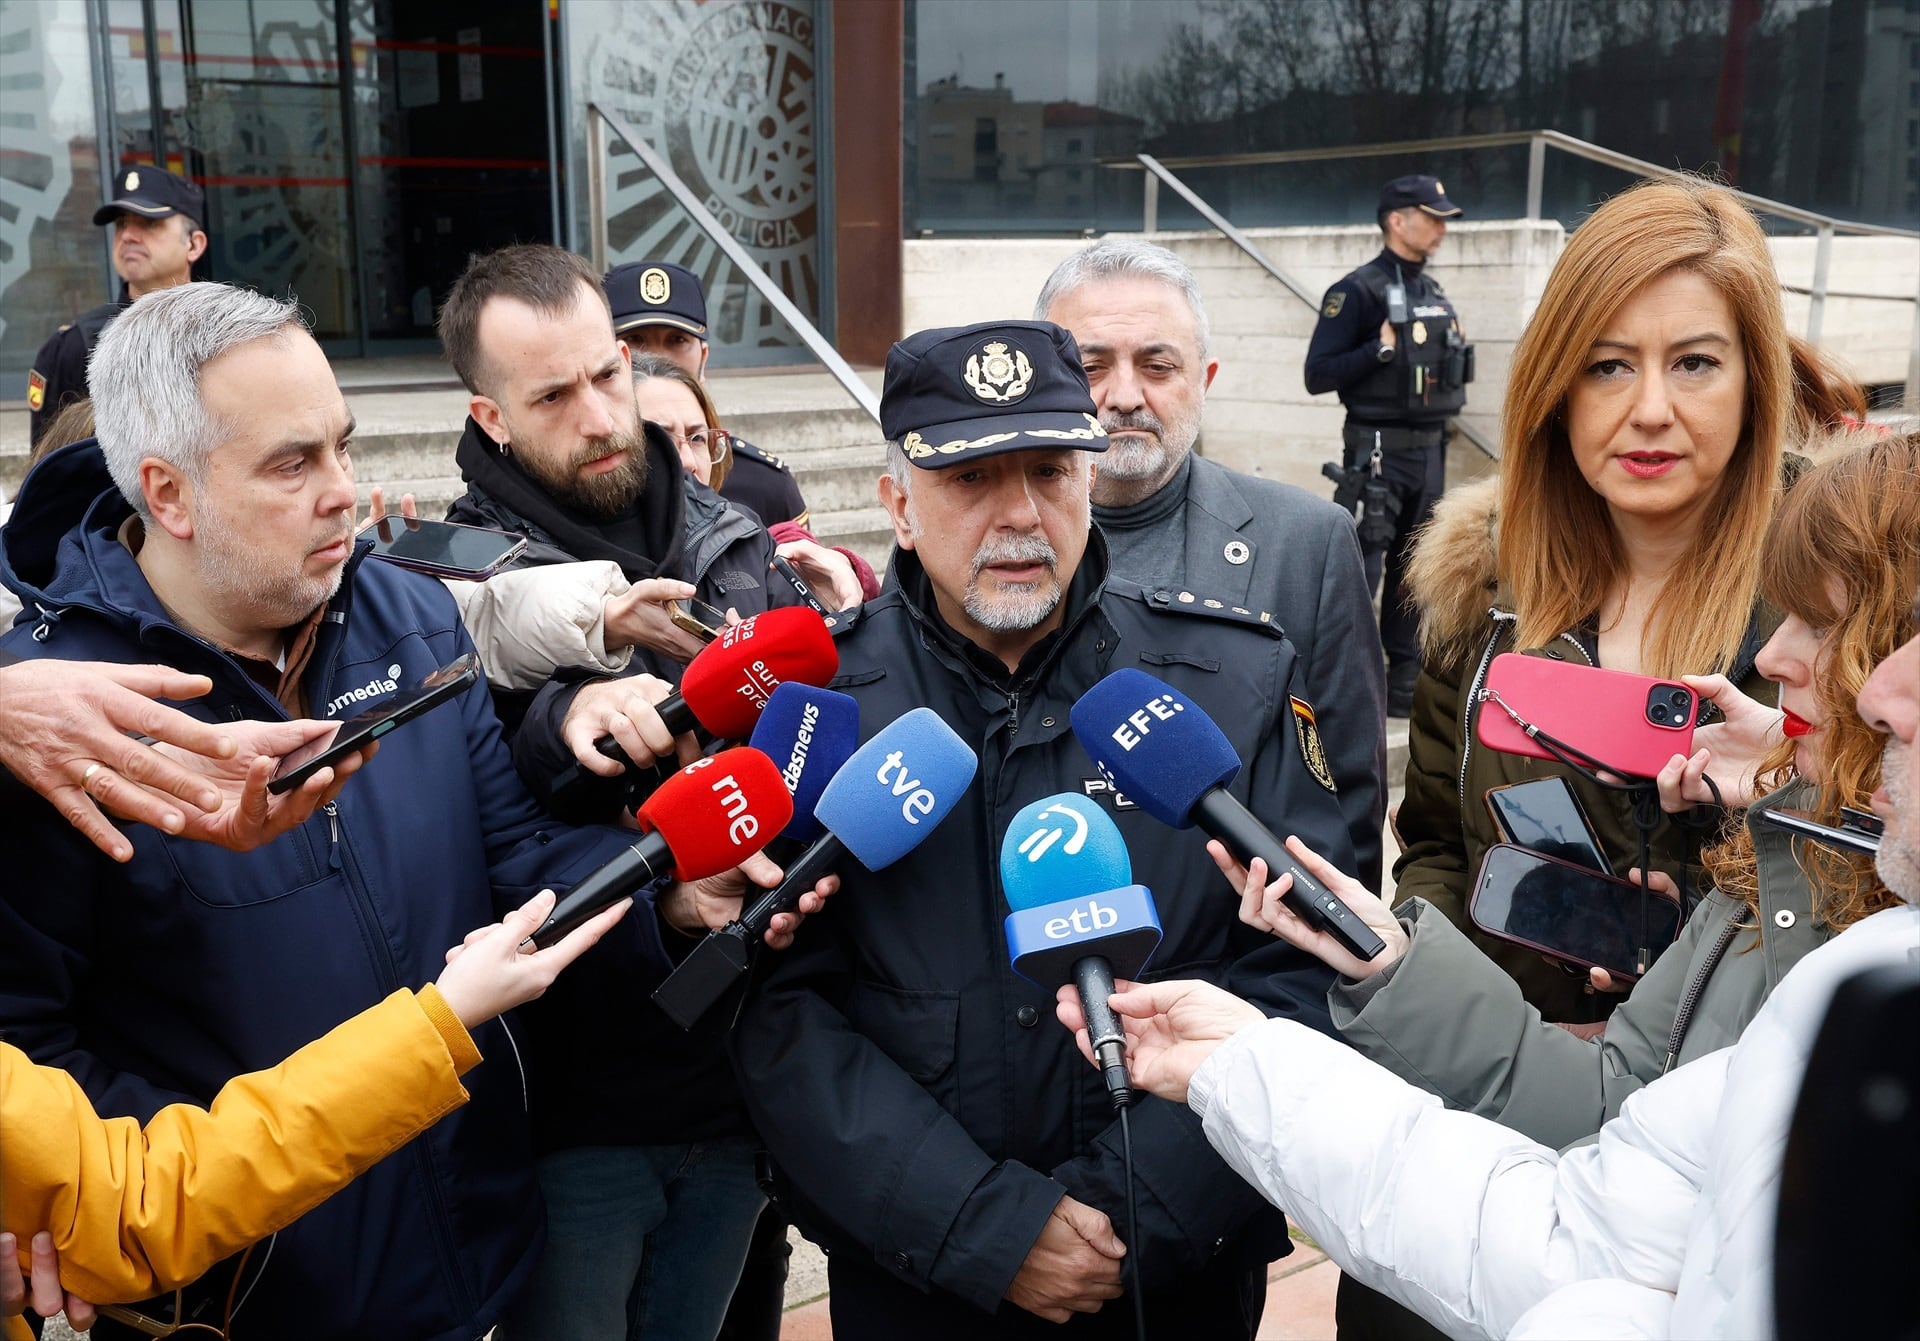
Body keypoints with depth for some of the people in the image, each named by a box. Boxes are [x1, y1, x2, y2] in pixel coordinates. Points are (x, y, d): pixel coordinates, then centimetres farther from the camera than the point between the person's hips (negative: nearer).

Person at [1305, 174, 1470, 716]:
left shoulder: (1436, 294, 15)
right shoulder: (1358, 291, -9)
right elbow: (1318, 375, -14)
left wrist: (1454, 359, 8)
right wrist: (1381, 350, -22)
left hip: (1429, 449, 8)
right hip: (1379, 451, -8)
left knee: (1414, 570, 12)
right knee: (1361, 570, -7)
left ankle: (1404, 685, 20)